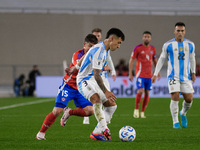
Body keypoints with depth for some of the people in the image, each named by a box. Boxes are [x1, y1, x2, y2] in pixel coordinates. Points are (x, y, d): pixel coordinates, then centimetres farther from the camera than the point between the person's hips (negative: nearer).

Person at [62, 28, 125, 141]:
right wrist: (105, 91, -28)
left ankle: (97, 133, 3)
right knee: (97, 99, -36)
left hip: (94, 80, 10)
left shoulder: (105, 50, 9)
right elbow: (96, 75, -27)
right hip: (84, 80, -10)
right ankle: (104, 129, -42)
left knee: (112, 105, 3)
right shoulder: (98, 51, -23)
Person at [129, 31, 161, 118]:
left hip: (149, 75, 4)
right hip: (140, 74, -4)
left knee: (147, 93, 1)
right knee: (140, 91, -17)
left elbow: (155, 61, 22)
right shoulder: (138, 48, -4)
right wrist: (130, 73, -7)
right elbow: (131, 60, -2)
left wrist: (158, 72, 14)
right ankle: (136, 109, 0)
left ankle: (142, 112, 10)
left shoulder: (153, 49, 9)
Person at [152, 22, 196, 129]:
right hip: (173, 75, -3)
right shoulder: (168, 45, 0)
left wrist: (193, 73, 18)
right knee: (175, 97, -14)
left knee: (189, 99, -2)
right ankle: (175, 122, -4)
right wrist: (155, 74, 5)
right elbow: (161, 59, 8)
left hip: (186, 76, 3)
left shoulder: (190, 45, 7)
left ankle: (183, 113, 30)